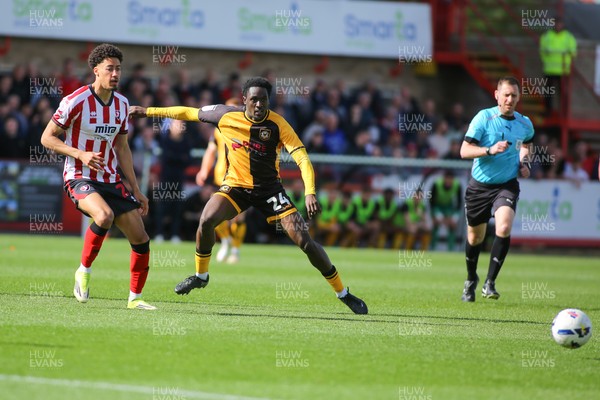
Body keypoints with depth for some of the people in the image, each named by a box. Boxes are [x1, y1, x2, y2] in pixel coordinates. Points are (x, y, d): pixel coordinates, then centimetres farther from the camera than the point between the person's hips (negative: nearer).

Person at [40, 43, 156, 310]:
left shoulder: (121, 104, 7)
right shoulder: (76, 101, -13)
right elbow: (47, 137, -8)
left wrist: (135, 189, 15)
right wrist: (80, 154, -22)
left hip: (111, 180, 7)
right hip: (80, 178, -6)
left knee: (140, 238, -1)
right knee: (105, 216, -35)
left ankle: (135, 298, 14)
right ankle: (84, 270, -13)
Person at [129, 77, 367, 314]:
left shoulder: (278, 125, -17)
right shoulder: (226, 115, -10)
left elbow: (301, 157, -24)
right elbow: (189, 113, 3)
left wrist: (310, 193, -39)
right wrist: (148, 111, 7)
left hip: (269, 189, -2)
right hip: (235, 185, 2)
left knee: (304, 240, -11)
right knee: (207, 220, -25)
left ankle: (343, 293, 3)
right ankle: (201, 275, 1)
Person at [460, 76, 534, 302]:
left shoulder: (525, 124, 1)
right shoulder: (484, 118, -11)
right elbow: (464, 150, -15)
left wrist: (524, 163, 7)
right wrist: (490, 150, -29)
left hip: (507, 185, 1)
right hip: (479, 185, -1)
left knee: (504, 227, -26)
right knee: (475, 237, 11)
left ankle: (490, 283, -16)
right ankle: (471, 280, 40)